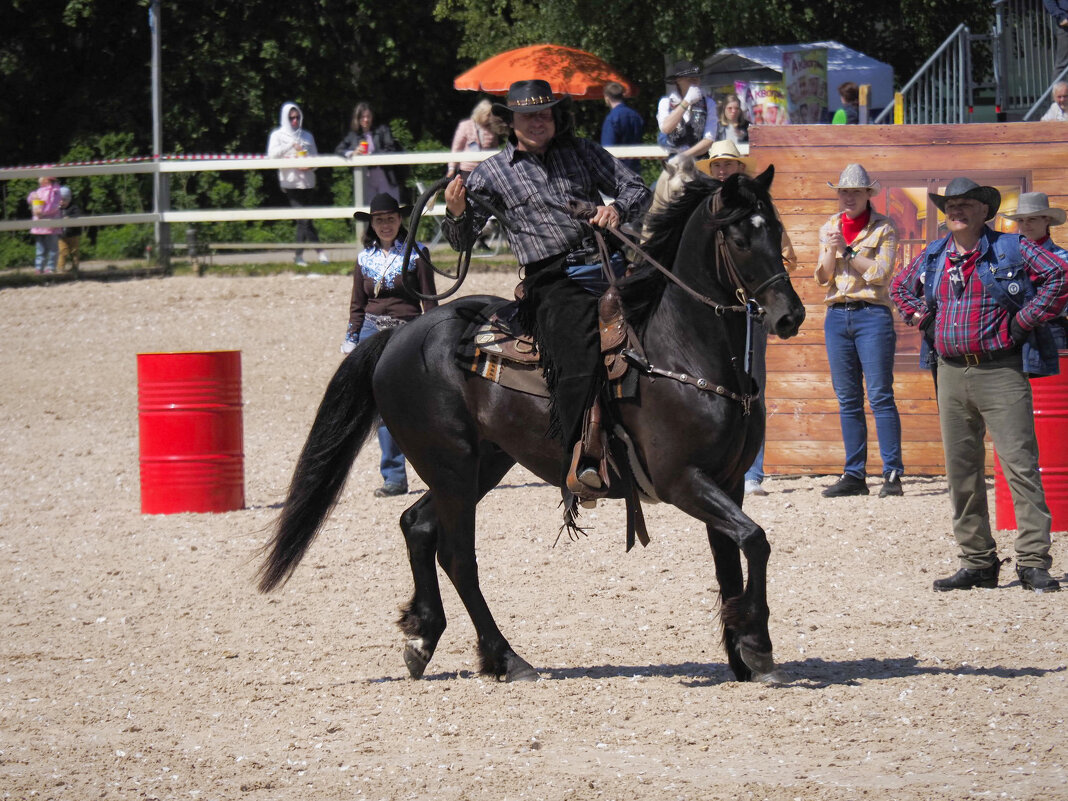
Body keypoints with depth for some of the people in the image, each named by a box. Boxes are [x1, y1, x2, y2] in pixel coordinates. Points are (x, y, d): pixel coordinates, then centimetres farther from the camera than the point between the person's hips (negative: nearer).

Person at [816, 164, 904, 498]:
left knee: (880, 396, -8)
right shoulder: (829, 228, 13)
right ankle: (854, 475, 10)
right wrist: (831, 250, -11)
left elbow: (881, 271, -11)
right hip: (837, 316, 5)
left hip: (872, 313, -5)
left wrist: (847, 249, -11)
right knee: (847, 400, 6)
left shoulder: (883, 228, 0)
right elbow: (822, 277, 7)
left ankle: (892, 474, -8)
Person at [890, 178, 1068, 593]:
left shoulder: (1012, 249, -4)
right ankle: (977, 562, 15)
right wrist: (923, 321, 13)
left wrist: (1023, 320, -11)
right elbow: (902, 287, 30)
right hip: (952, 374, 5)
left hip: (1001, 372, -5)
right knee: (961, 472, 7)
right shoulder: (933, 257, 11)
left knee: (1020, 464, -9)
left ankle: (1033, 562, -9)